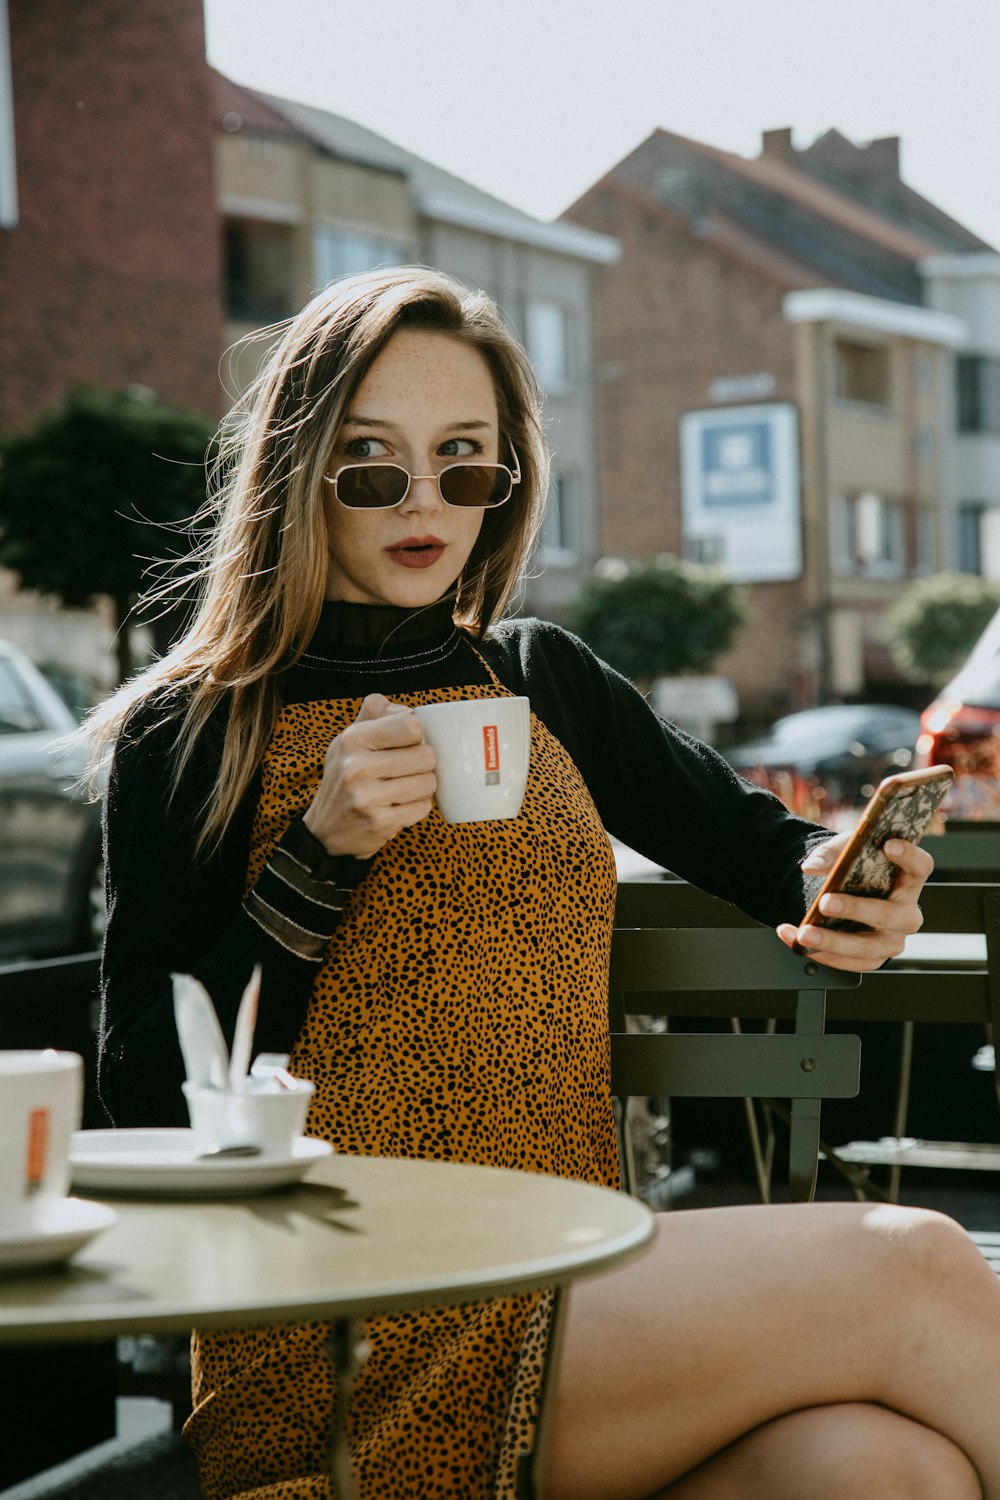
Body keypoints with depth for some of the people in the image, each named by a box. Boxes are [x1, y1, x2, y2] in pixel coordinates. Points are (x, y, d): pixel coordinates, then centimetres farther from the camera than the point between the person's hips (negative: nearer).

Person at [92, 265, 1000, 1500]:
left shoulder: (544, 683, 16)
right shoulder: (187, 734, 2)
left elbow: (753, 841, 25)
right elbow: (149, 1101, -3)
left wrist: (842, 886, 1)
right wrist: (321, 854, -14)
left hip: (579, 1283, 5)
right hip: (335, 1344, -4)